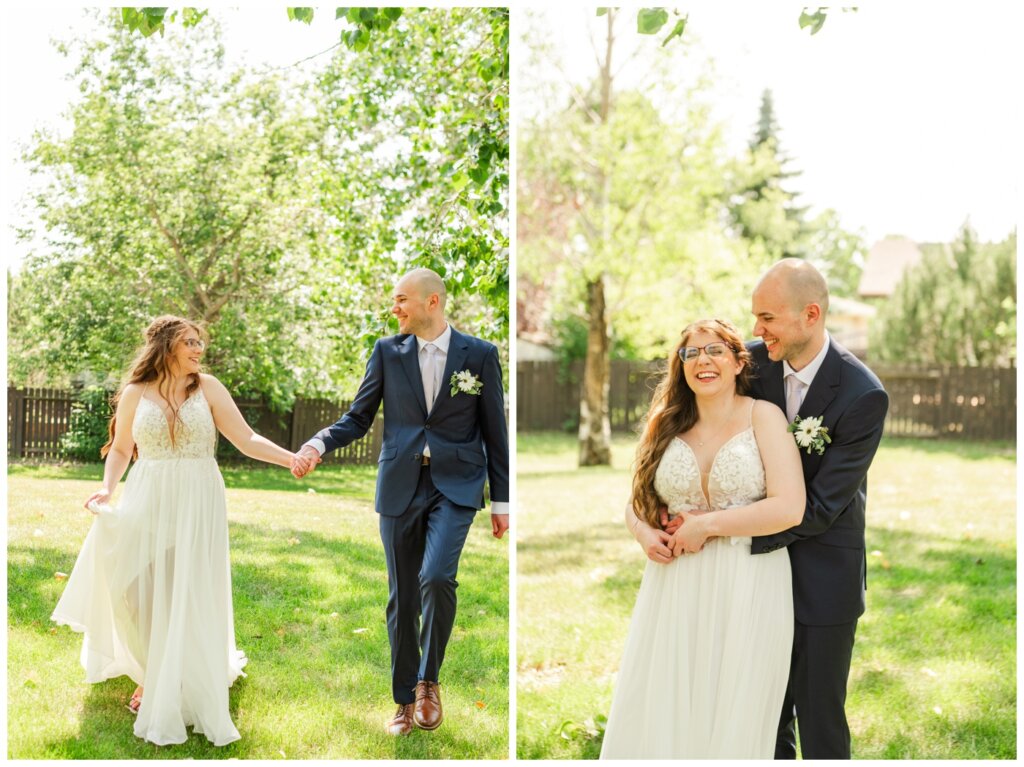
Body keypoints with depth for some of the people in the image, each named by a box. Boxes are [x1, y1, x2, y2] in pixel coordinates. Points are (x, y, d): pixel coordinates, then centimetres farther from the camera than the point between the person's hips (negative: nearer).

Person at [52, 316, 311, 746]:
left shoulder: (208, 389, 0)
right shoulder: (135, 393, 3)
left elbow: (247, 440, -5)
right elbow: (120, 449, 11)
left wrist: (289, 458, -20)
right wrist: (107, 488, -6)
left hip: (197, 505, -1)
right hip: (148, 504, 1)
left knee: (190, 598, -1)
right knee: (143, 593, -1)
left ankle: (184, 691, 13)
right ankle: (151, 677, 21)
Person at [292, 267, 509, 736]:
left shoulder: (480, 355, 0)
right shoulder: (387, 352, 5)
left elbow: (494, 431, 4)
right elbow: (358, 418, 7)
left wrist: (501, 501, 4)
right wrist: (318, 444, -13)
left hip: (455, 487, -2)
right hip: (400, 487, 2)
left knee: (436, 576, -22)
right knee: (402, 596, 6)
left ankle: (428, 680, 0)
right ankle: (405, 701, 21)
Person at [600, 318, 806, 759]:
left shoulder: (763, 416, -2)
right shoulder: (668, 427, 9)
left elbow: (789, 508, -13)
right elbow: (635, 504, 17)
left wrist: (706, 525, -13)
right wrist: (644, 534, -5)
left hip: (748, 589, -3)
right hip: (674, 586, 4)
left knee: (731, 719, 4)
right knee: (657, 716, 3)